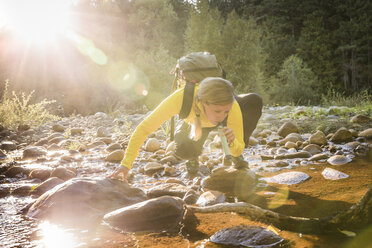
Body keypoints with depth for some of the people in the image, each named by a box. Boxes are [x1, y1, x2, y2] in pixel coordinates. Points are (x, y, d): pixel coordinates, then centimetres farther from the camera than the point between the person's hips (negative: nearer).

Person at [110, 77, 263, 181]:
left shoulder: (232, 106, -40)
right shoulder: (181, 98, -45)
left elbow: (238, 149, -29)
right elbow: (144, 128, -38)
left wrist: (232, 142, -53)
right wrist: (126, 163, -44)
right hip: (193, 123, -2)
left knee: (254, 100, -26)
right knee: (183, 150, -36)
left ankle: (237, 159, -5)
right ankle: (193, 157, 6)